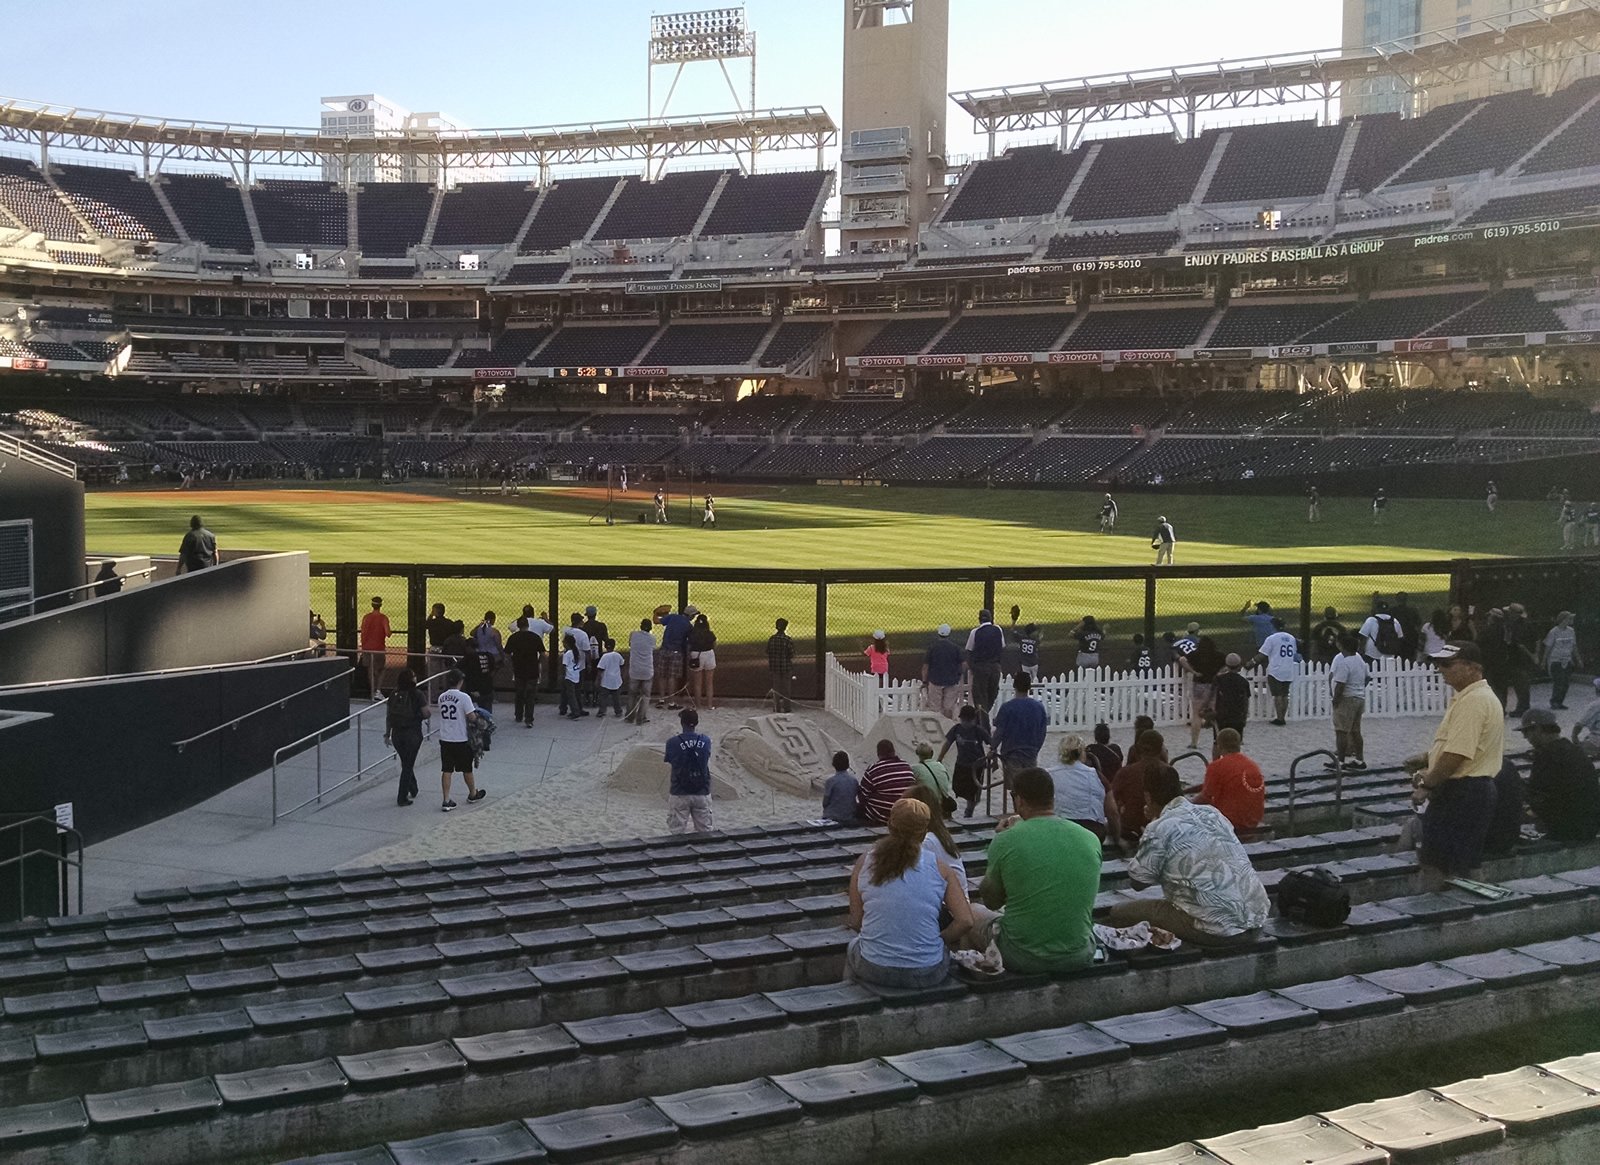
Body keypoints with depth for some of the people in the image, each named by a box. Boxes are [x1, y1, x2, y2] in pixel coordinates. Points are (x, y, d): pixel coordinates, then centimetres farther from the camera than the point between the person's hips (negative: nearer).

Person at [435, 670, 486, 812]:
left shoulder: (441, 697, 3)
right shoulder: (464, 697, -16)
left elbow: (445, 715, 12)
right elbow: (472, 718, -17)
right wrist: (476, 716, 6)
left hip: (445, 738, 4)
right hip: (460, 740, -4)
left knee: (446, 770, 5)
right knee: (467, 769, 14)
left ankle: (446, 801, 1)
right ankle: (473, 794, 33)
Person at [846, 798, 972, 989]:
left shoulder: (864, 862, -2)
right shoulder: (940, 869, -4)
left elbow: (855, 922, 2)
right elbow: (965, 921, -8)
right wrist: (937, 941, 8)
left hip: (874, 971, 1)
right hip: (926, 974, -1)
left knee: (854, 945, 35)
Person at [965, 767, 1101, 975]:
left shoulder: (1006, 841, -14)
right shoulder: (1091, 840, -4)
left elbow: (991, 901, 2)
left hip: (1022, 959, -3)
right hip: (1080, 957, 3)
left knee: (973, 913, 26)